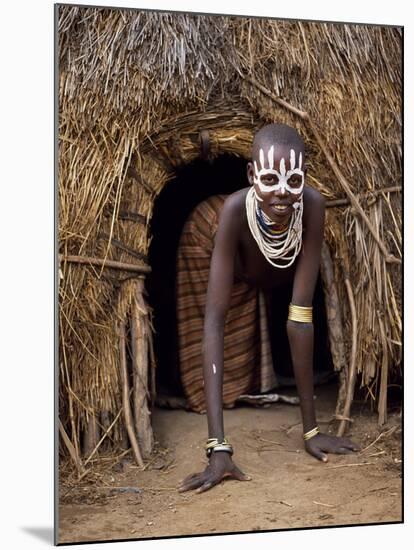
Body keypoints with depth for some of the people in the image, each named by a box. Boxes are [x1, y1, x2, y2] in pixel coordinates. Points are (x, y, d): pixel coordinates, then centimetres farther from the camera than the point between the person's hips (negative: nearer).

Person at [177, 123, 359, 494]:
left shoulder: (313, 205, -39)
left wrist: (311, 427, -37)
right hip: (244, 281, -2)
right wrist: (218, 445, -50)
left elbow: (301, 314, -38)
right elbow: (214, 319, -44)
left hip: (290, 279, 2)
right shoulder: (236, 208, -42)